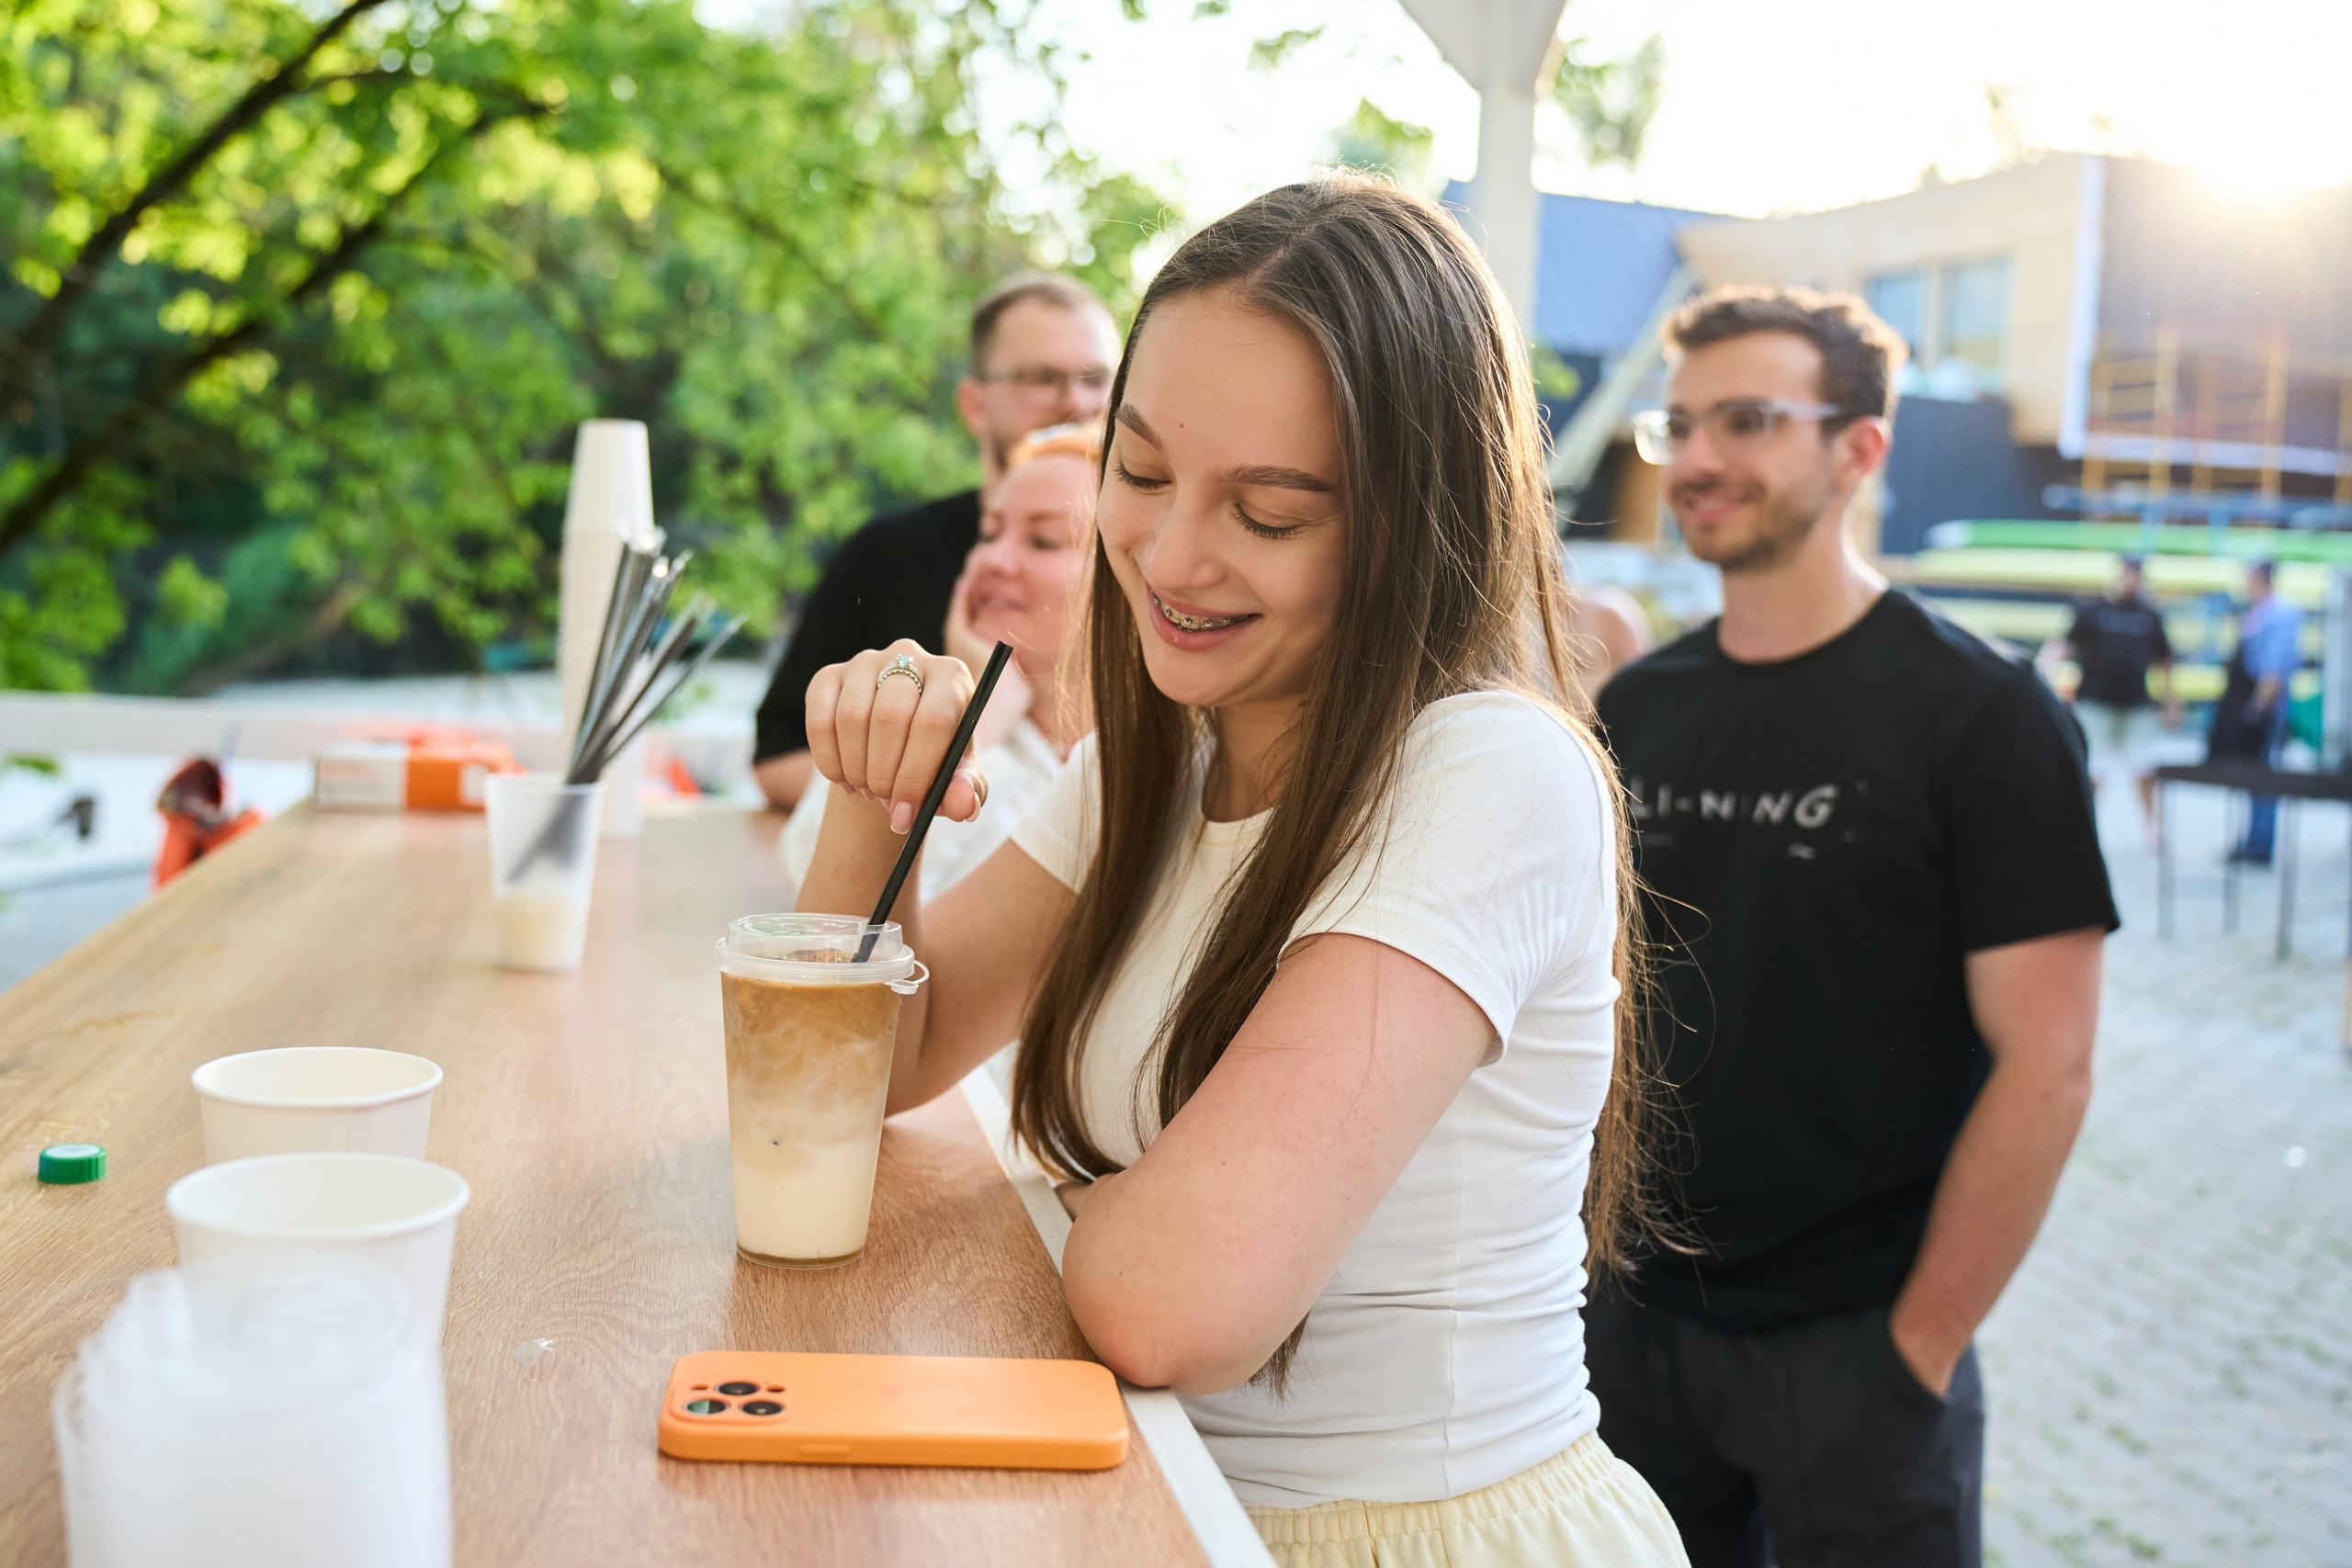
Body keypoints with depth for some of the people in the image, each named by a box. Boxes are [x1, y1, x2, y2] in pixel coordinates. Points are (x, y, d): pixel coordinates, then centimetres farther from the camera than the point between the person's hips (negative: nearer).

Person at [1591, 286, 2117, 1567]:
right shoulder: (1634, 710, 4)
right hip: (1633, 1317, 4)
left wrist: (1918, 1350, -13)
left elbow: (2044, 1069, -12)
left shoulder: (1982, 714, -10)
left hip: (1851, 1344, -4)